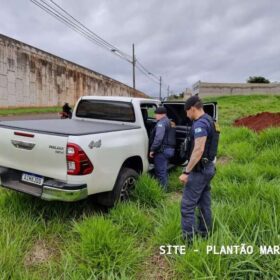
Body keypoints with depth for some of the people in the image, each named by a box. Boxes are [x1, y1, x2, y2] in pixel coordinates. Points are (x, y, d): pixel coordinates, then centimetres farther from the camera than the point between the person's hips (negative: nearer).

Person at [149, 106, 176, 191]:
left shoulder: (161, 123, -14)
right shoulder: (169, 122, 19)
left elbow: (158, 138, -24)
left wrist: (152, 149, -20)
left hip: (162, 150, -11)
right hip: (169, 149, 11)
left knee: (160, 171, -3)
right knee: (164, 171, 18)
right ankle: (164, 188, 27)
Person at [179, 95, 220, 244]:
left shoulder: (200, 124, -19)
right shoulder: (209, 121, 13)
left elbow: (199, 150, -27)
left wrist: (186, 172, -26)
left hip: (199, 169, -10)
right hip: (208, 167, 10)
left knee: (187, 205, -5)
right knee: (204, 203, 18)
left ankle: (188, 239, 0)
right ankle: (204, 232, 31)